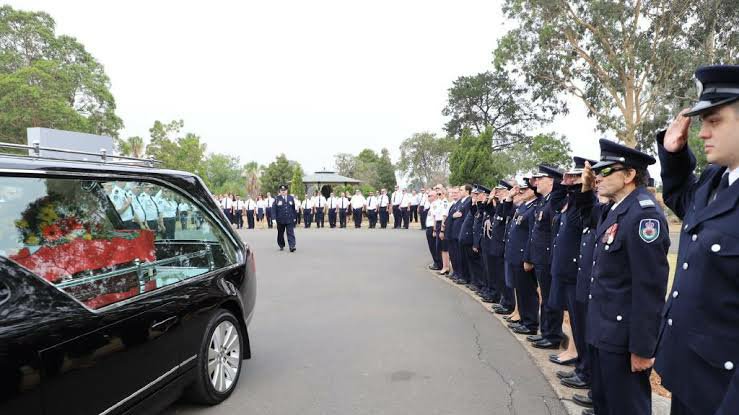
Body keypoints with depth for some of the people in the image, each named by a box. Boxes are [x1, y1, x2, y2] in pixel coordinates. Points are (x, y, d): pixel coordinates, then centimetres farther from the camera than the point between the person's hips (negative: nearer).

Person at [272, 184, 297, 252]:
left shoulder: (291, 198, 7)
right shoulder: (277, 199, -1)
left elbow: (294, 208, 12)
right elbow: (274, 209, -4)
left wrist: (294, 217, 11)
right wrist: (274, 218, -11)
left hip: (290, 220, 0)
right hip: (280, 220, 0)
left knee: (291, 233, -8)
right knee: (280, 234, 13)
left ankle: (292, 246, -14)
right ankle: (281, 246, 31)